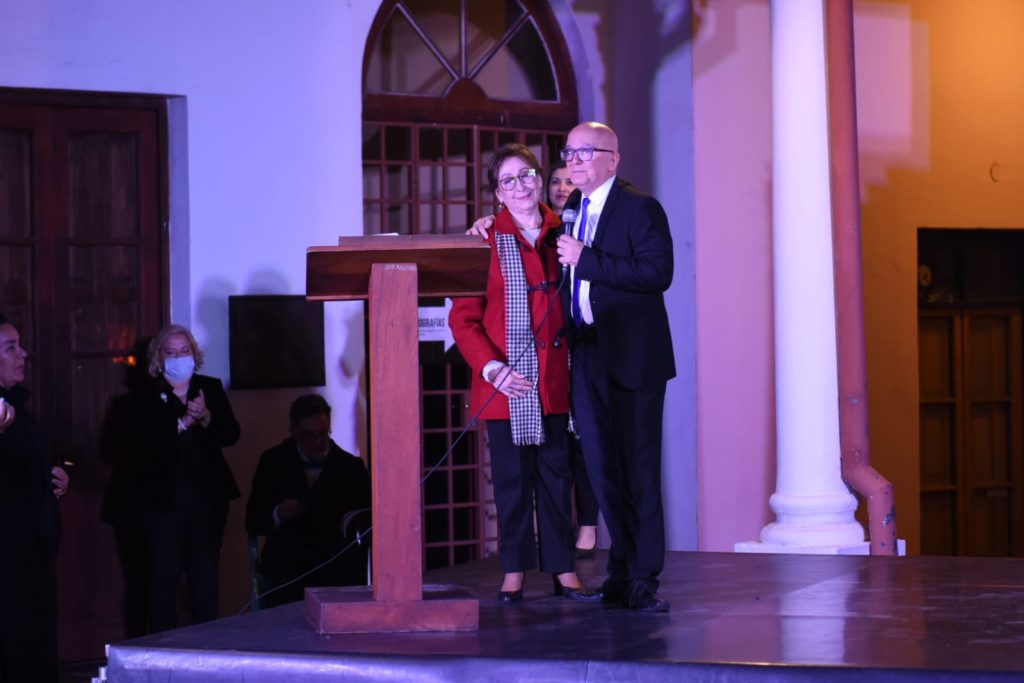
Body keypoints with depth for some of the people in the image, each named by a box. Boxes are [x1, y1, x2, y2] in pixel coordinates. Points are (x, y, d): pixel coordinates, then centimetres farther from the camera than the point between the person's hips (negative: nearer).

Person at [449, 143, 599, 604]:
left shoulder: (561, 234, 8)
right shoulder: (487, 241, -1)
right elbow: (463, 318, -4)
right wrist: (491, 368, -13)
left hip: (553, 376, 2)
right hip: (505, 380, -2)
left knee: (556, 472, 5)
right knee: (512, 476, 2)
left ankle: (562, 569, 10)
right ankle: (514, 571, 10)